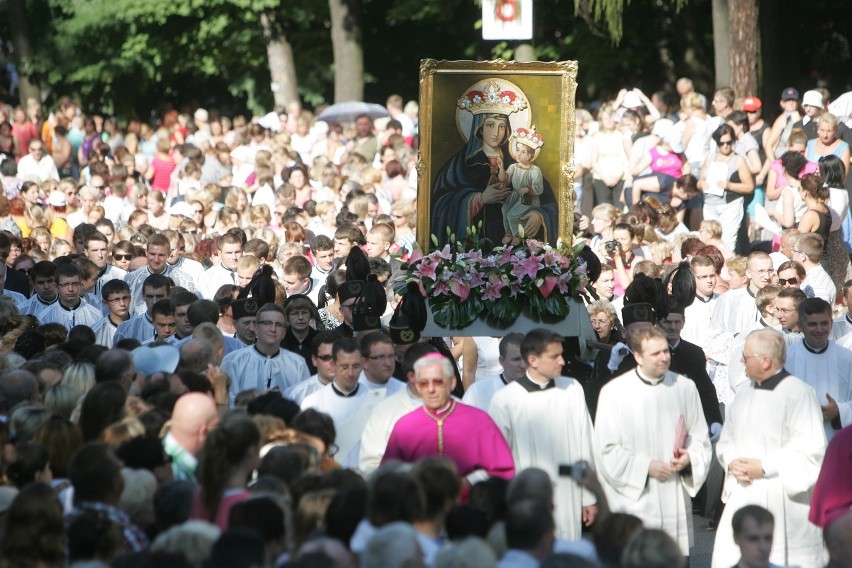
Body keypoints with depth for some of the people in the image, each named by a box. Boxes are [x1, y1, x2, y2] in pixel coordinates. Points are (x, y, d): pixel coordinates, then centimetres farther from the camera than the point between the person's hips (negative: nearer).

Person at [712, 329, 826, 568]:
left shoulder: (799, 393, -12)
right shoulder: (744, 394, 13)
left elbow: (811, 449, -17)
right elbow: (727, 439, 20)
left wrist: (764, 467, -17)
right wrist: (731, 462, -2)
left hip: (783, 501, -7)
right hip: (742, 497, 7)